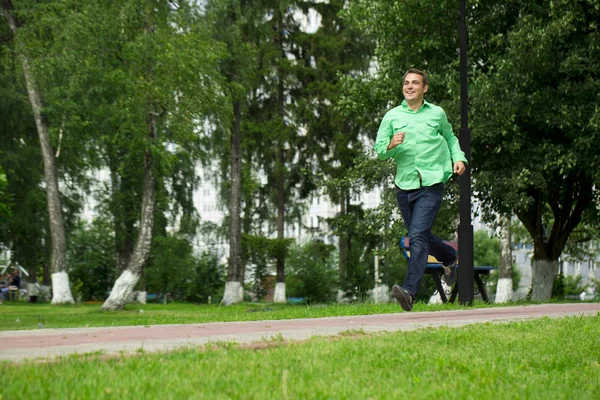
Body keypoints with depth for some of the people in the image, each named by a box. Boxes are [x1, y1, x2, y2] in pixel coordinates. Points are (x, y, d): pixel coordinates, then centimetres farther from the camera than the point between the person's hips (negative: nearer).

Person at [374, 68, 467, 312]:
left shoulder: (437, 114, 8)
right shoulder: (392, 116, 7)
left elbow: (450, 137, 25)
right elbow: (379, 151, 3)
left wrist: (458, 158, 8)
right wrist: (391, 146, -19)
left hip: (431, 185, -3)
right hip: (404, 185, 3)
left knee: (418, 236, -17)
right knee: (421, 237, 15)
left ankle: (410, 291, -23)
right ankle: (450, 258, 46)